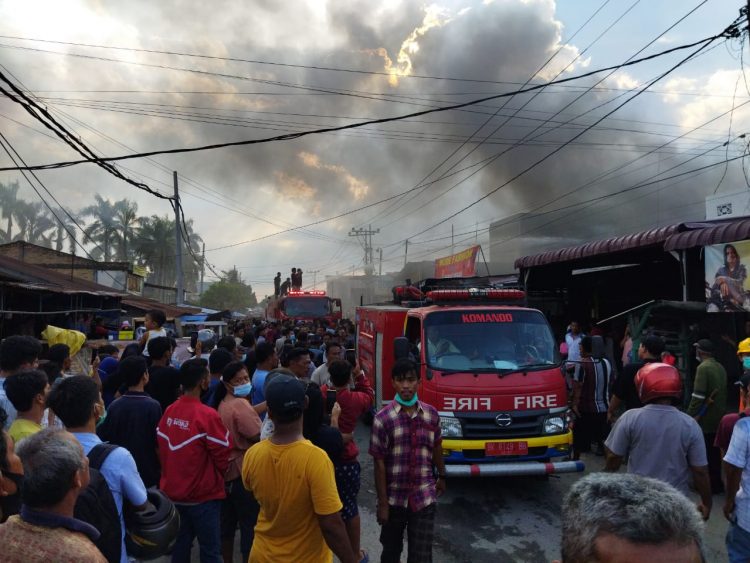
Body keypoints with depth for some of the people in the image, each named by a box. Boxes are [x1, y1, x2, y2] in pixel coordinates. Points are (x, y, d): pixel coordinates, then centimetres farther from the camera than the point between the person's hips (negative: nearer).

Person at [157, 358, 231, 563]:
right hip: (203, 494, -6)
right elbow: (223, 455, -15)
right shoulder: (207, 415, -22)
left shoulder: (168, 412, -4)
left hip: (173, 492, 6)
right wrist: (218, 476, 6)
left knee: (181, 544, 19)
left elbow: (162, 448, 6)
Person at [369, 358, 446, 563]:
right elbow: (379, 464, -11)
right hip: (394, 498, -1)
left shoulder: (431, 414, -4)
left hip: (424, 497, 1)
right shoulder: (383, 418, -13)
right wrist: (382, 503, -10)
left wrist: (442, 476, 21)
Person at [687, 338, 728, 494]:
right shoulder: (720, 367, 8)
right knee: (714, 453, 16)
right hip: (718, 418, 8)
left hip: (705, 419, -8)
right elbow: (722, 392, 15)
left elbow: (698, 396, -21)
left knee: (704, 454, 3)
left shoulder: (703, 367, -17)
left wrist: (690, 416, -15)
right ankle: (716, 483, 24)